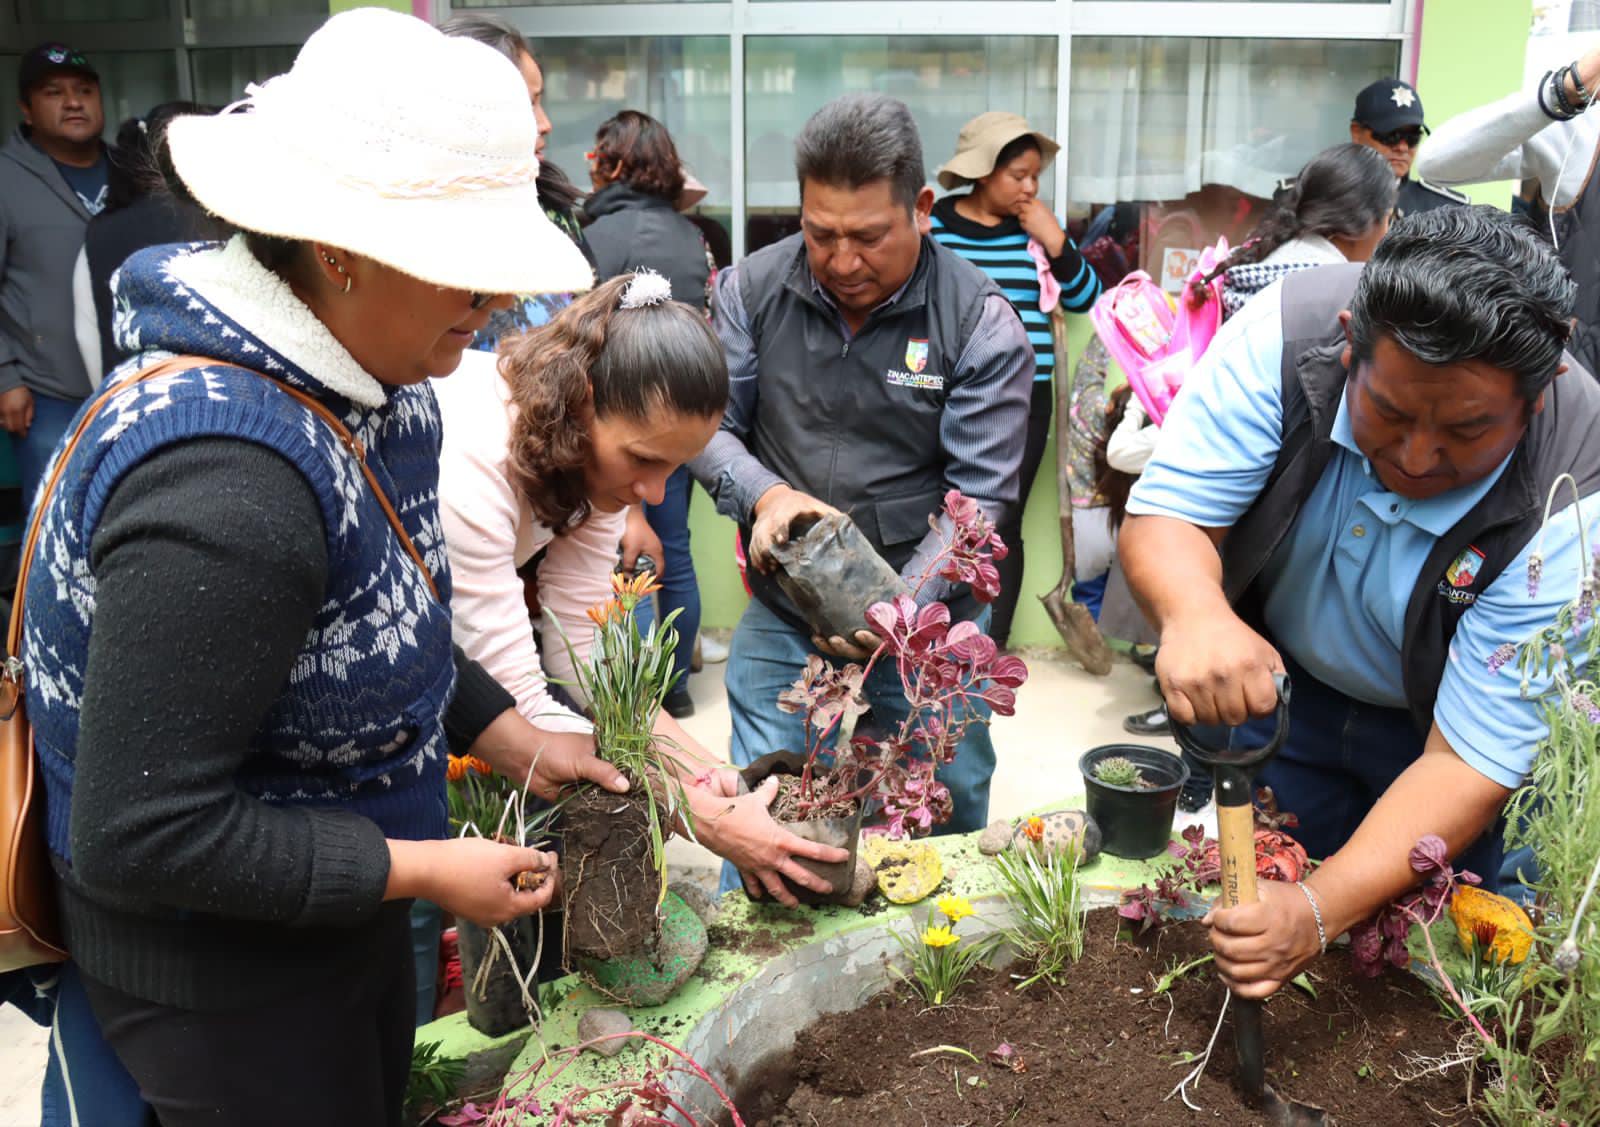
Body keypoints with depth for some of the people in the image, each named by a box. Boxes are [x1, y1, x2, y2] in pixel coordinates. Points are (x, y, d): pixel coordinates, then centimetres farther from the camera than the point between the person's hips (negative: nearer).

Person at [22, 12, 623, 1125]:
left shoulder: (371, 387, -8)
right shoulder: (225, 485, -35)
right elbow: (138, 839, -29)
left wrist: (505, 735, 2)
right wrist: (424, 871, -23)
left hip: (340, 900, 8)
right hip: (221, 959, -8)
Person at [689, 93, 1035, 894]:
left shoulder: (980, 323, -10)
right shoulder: (752, 291, -4)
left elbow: (979, 498, -12)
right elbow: (709, 423, 3)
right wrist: (765, 493, -18)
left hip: (927, 616, -1)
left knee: (952, 811, 12)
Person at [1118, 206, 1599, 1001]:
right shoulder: (1286, 332, -30)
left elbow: (1470, 758, -32)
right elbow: (1162, 516, -27)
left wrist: (1320, 913, -44)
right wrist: (1195, 614, -52)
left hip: (1430, 725, -1)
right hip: (1272, 684, 2)